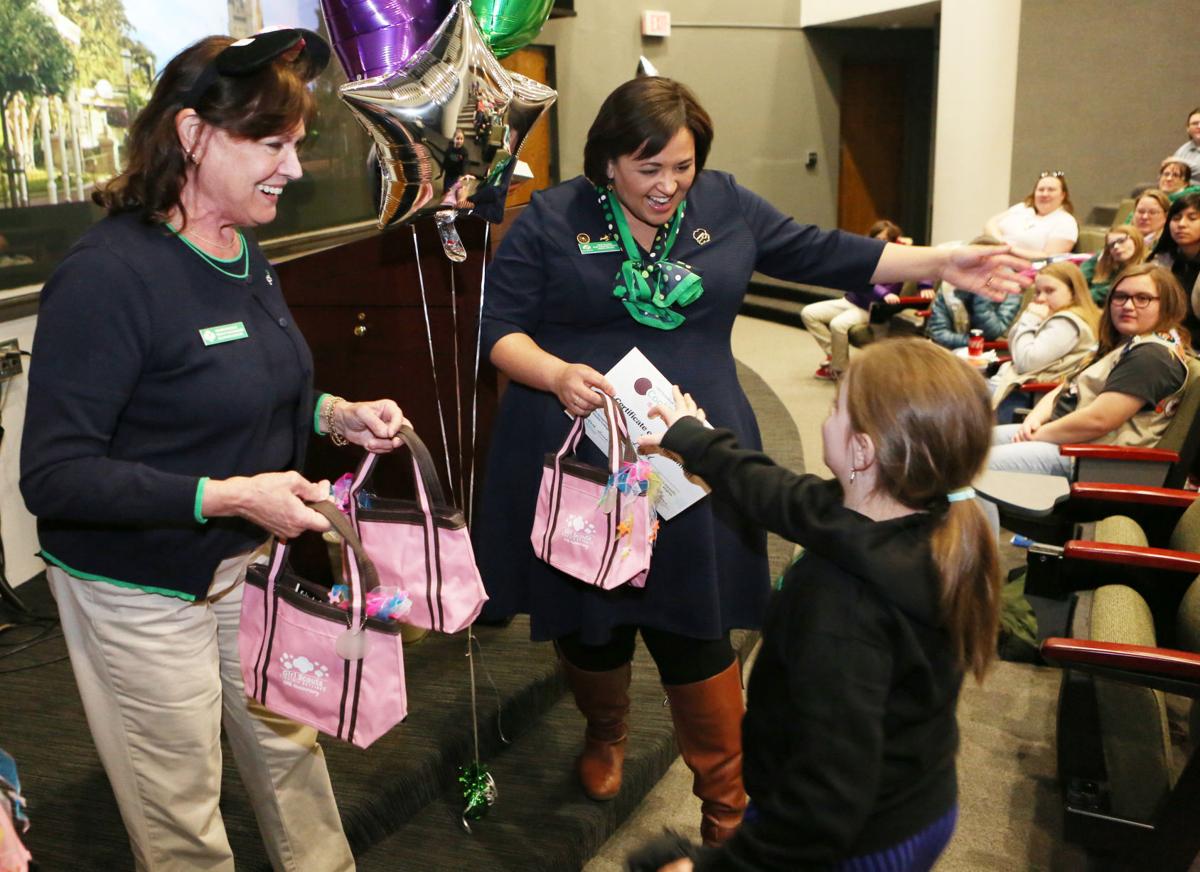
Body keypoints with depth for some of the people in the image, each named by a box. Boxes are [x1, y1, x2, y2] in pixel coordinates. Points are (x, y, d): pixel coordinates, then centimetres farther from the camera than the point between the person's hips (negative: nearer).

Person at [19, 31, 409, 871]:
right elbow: (55, 476, -25)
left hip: (247, 560, 7)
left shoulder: (247, 256, 1)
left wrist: (336, 413, -2)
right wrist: (226, 496, -31)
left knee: (290, 747, 22)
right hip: (141, 589, -7)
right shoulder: (109, 272, -24)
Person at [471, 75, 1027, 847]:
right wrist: (557, 374, -25)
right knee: (589, 624, 15)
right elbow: (500, 328, -5)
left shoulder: (725, 205, 6)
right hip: (577, 465, 0)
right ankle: (606, 734, 48)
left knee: (695, 635, 4)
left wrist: (942, 263, 4)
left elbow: (821, 253, 9)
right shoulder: (551, 221, -4)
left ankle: (726, 808, 24)